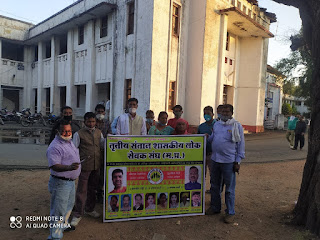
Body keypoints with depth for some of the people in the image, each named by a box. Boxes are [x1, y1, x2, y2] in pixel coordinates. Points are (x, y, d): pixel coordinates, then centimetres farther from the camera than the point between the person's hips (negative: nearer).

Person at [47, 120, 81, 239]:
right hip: (60, 183, -10)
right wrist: (69, 167, -45)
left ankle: (63, 225, 47)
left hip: (71, 181, 10)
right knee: (59, 210, -1)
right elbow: (54, 166, -31)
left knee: (69, 205, 26)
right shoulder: (55, 147, -23)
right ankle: (55, 236, 12)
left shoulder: (69, 142, 8)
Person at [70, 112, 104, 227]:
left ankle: (89, 209, 35)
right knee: (82, 190, -1)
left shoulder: (98, 132, 9)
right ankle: (77, 214, 13)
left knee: (92, 188, 17)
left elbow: (102, 144, 16)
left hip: (96, 165, 5)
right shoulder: (79, 134, -6)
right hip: (85, 166, -5)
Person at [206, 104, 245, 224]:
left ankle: (230, 212, 17)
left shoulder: (237, 126, -5)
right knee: (215, 186, 16)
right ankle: (215, 207, 33)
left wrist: (237, 162, -8)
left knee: (229, 188, 3)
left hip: (229, 161, -5)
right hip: (215, 159, 6)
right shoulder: (216, 124, 11)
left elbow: (241, 145, -5)